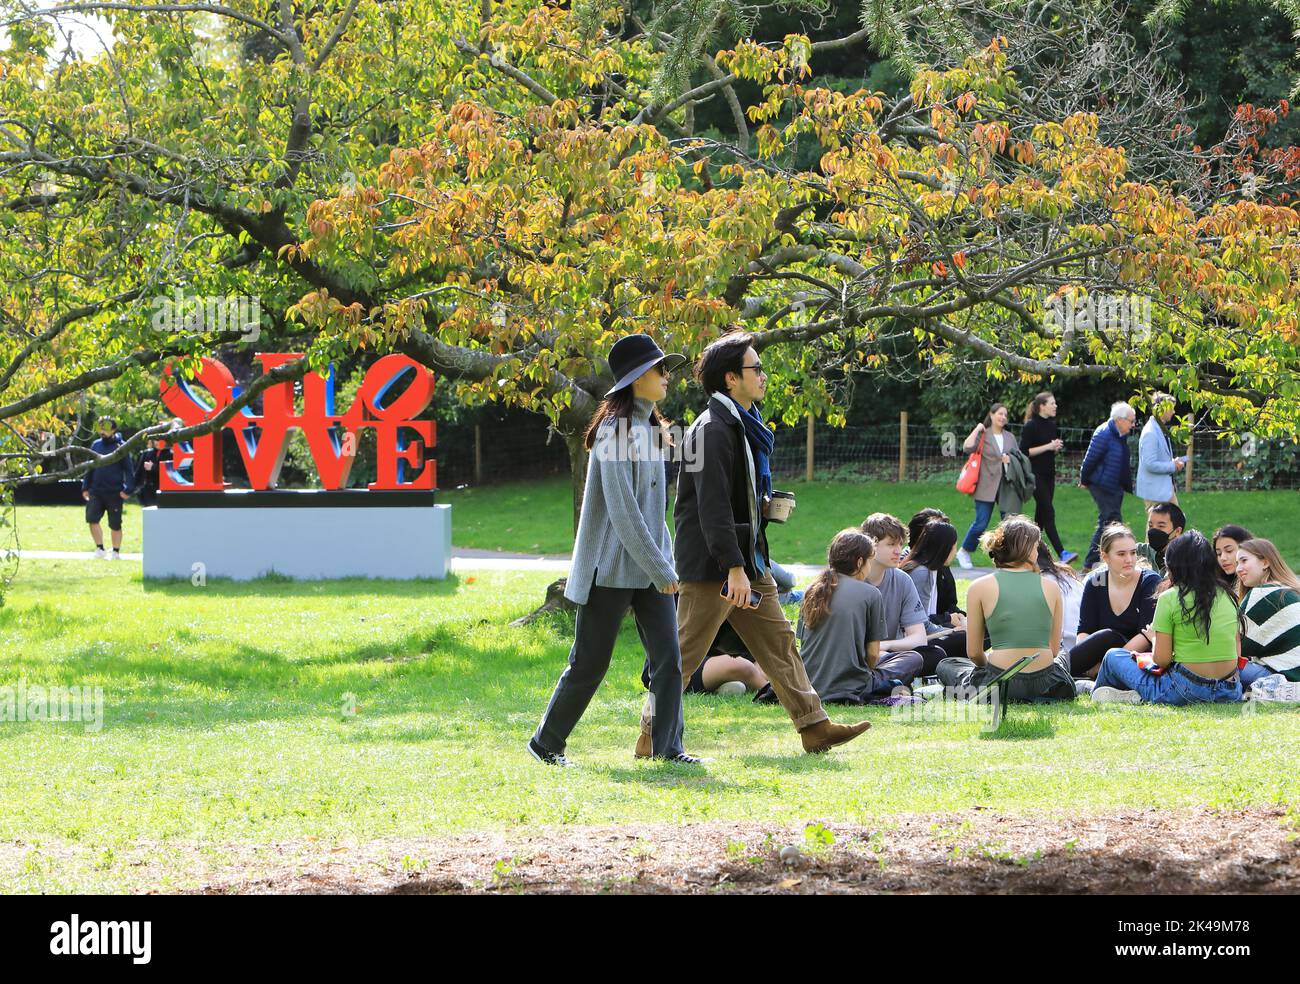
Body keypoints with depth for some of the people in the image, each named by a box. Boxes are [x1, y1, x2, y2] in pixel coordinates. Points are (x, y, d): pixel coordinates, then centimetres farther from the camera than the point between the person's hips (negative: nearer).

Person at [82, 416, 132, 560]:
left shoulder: (121, 446, -4)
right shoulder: (96, 445, 8)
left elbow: (128, 469, -5)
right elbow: (90, 467, 15)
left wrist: (127, 490, -12)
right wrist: (85, 487, 11)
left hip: (114, 492, -4)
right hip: (96, 491, 4)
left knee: (115, 524, 5)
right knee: (92, 519, -9)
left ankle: (116, 552, 17)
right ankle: (100, 548, 3)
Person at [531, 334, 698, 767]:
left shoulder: (649, 428, 12)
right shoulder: (616, 430, -15)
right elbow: (622, 511, -20)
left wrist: (665, 562, 13)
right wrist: (661, 570, -19)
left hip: (649, 565, 8)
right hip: (613, 566, -8)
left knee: (667, 657, -1)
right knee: (589, 664, 1)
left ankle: (667, 745, 4)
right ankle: (546, 743, 14)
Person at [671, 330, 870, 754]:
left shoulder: (744, 426, 15)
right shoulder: (713, 430, -17)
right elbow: (713, 506, -24)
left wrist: (768, 505, 10)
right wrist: (734, 568, -27)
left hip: (747, 560, 10)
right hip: (712, 563, -10)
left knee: (779, 642, 8)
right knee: (685, 651, -4)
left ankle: (815, 727, 9)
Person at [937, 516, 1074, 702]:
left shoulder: (980, 587, -1)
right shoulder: (1051, 587, 4)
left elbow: (973, 652, 4)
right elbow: (1054, 649, 9)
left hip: (1000, 682, -3)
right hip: (1044, 684, 3)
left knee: (946, 666, 27)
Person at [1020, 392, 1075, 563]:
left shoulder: (1051, 425, 12)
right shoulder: (1031, 426, -11)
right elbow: (1024, 451, -16)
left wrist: (1057, 447, 2)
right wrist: (1048, 447, -18)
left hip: (1049, 473, 8)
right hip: (1036, 474, -8)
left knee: (1041, 513, 9)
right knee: (1048, 512, -13)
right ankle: (1061, 553, -21)